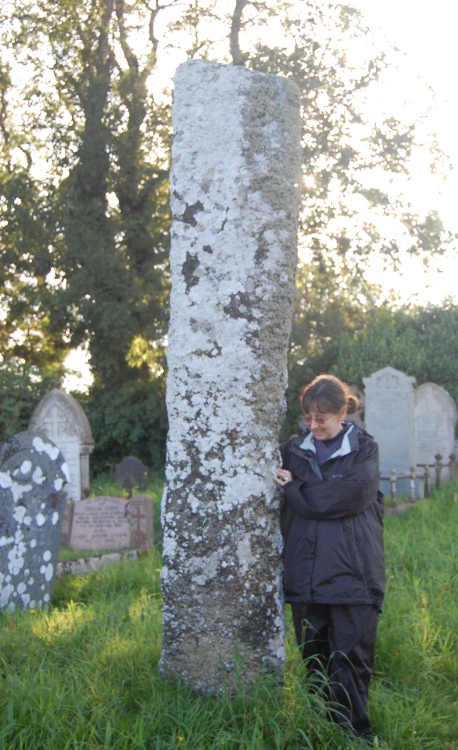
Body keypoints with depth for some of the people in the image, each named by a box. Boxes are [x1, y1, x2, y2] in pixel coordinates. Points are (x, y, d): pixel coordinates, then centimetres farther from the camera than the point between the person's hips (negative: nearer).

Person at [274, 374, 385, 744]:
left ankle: (355, 735, 6)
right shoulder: (294, 450, 11)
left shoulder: (364, 449, 3)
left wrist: (297, 489, -8)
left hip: (352, 573, -3)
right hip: (306, 572, 3)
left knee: (351, 659, -4)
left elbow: (355, 493, -14)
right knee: (315, 658, 9)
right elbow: (285, 509, 13)